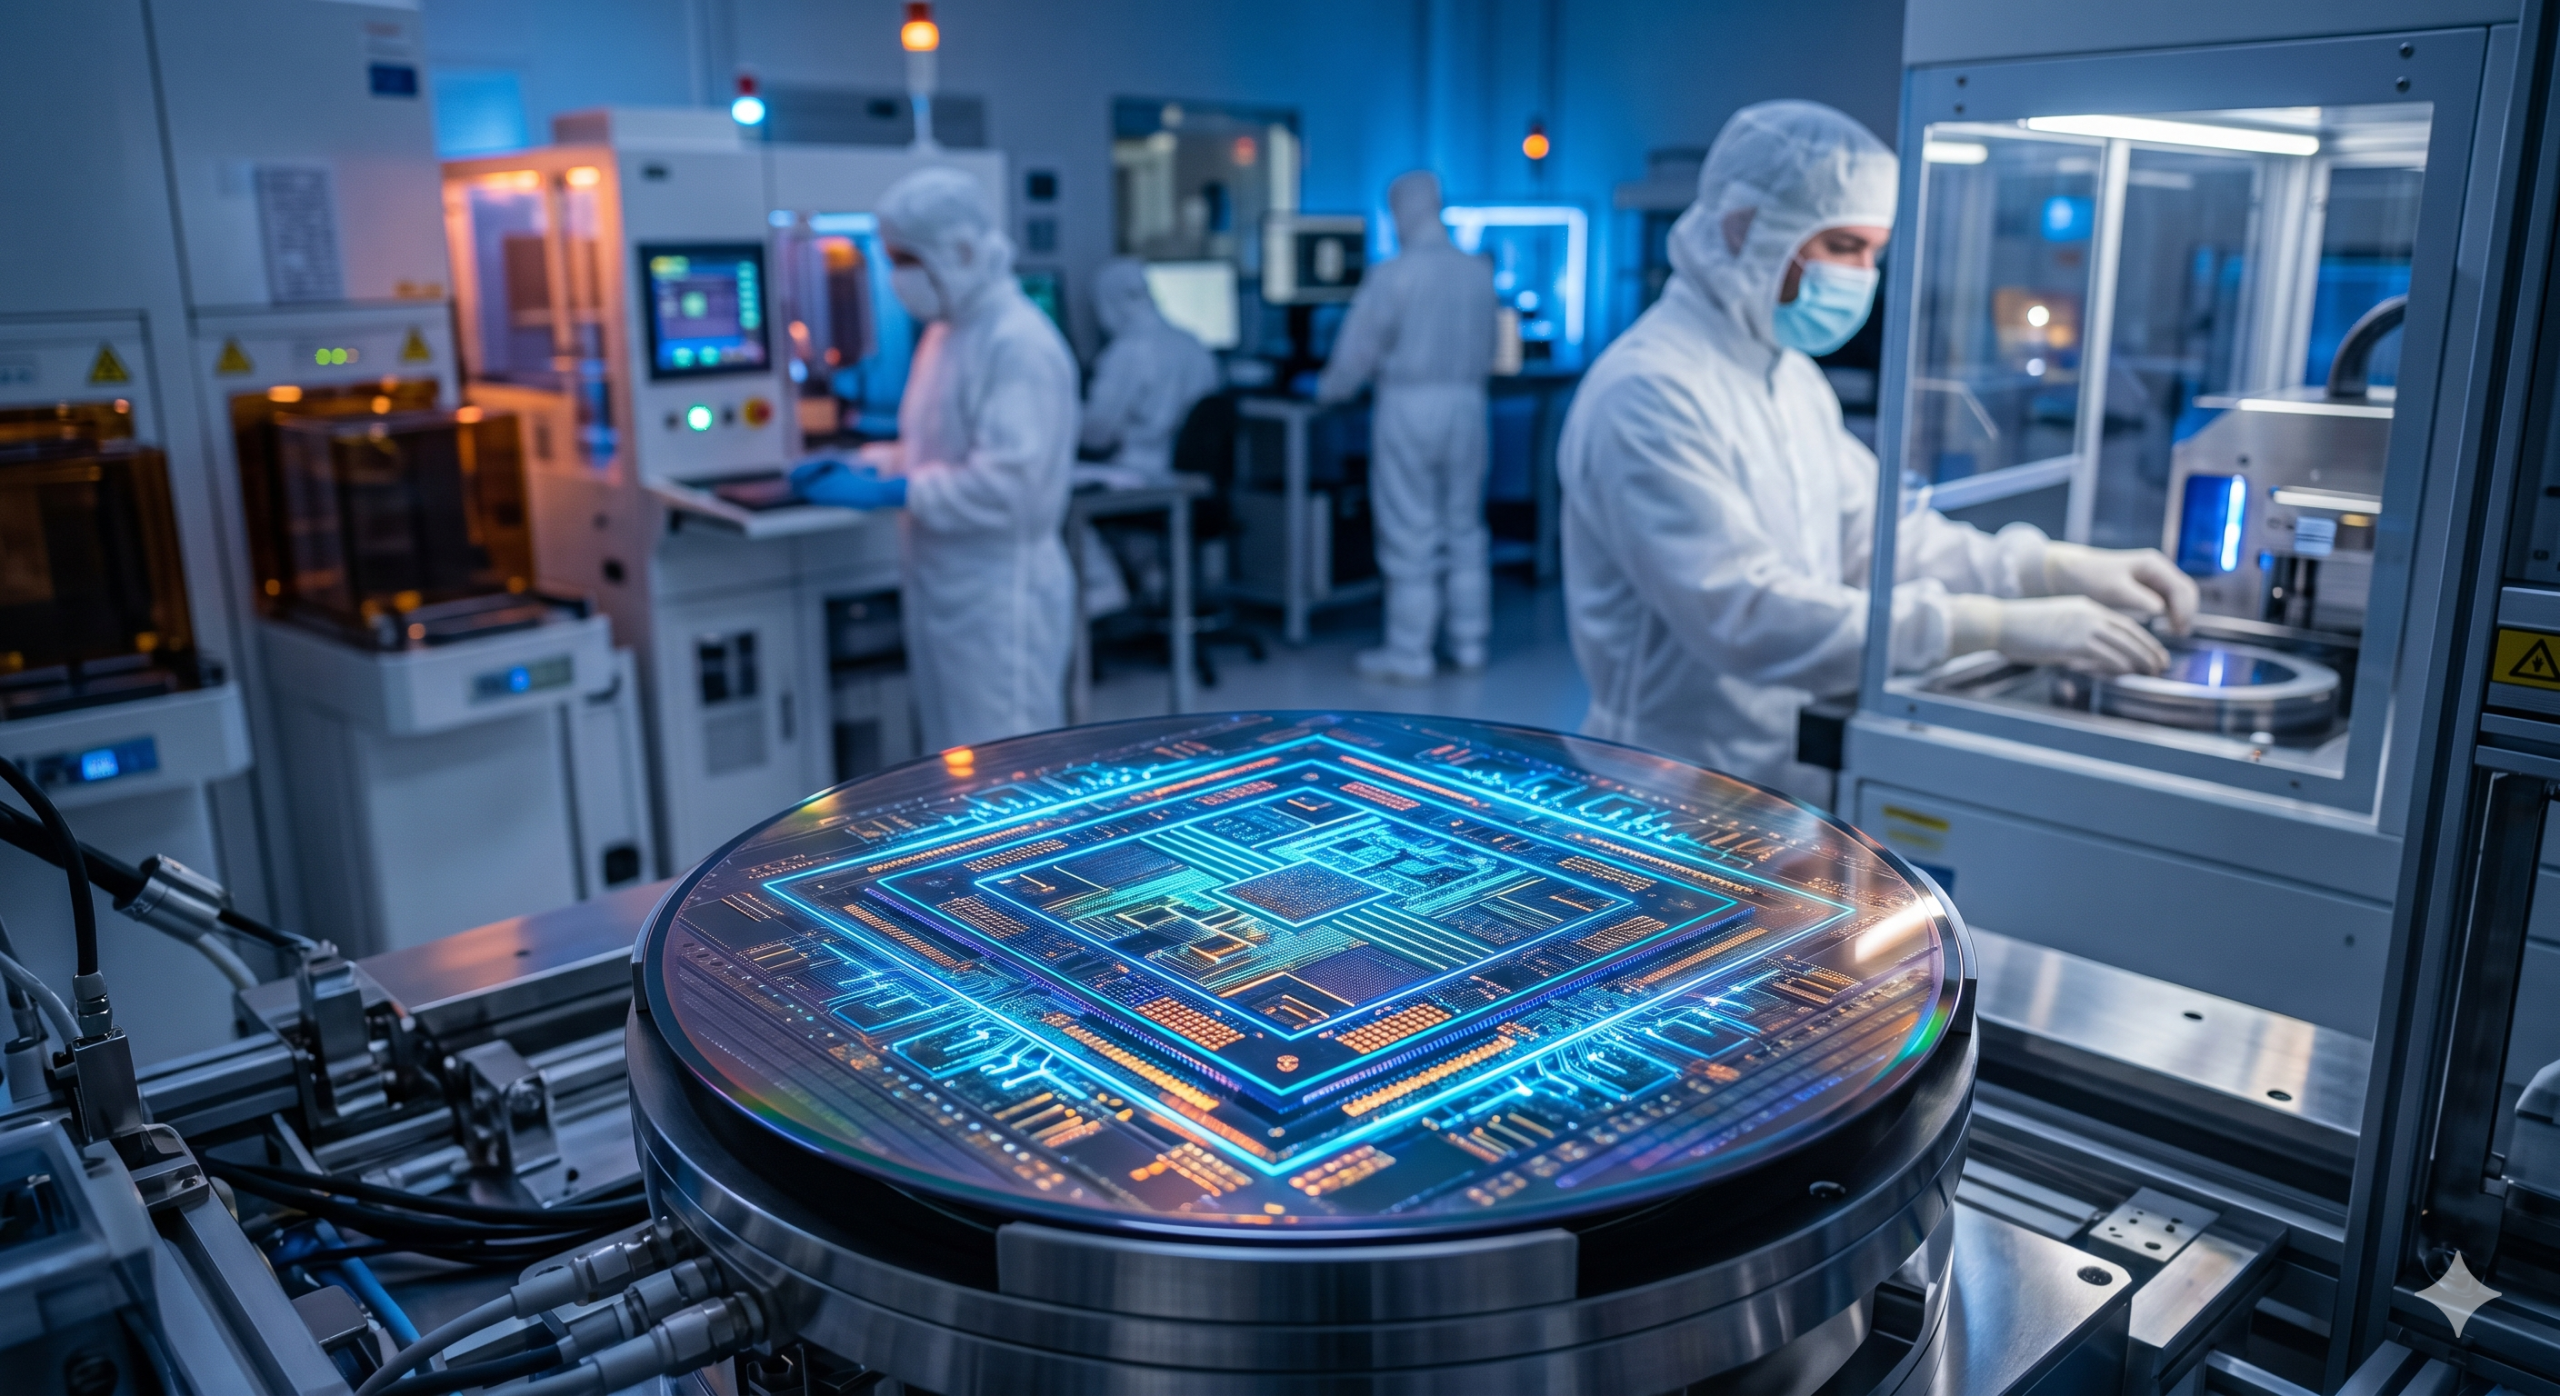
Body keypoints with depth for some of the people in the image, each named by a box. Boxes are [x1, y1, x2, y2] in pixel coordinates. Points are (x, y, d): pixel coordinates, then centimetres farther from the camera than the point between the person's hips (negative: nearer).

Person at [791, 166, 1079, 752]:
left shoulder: (1020, 344, -17)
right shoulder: (946, 334, 13)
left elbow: (1009, 484, -25)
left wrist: (890, 492, -21)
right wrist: (864, 463, 7)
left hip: (1000, 595, -9)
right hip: (945, 589, 10)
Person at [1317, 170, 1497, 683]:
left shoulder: (1392, 273, -12)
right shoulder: (1479, 272, 2)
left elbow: (1358, 346, -6)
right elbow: (1486, 351, 8)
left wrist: (1329, 389, 12)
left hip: (1409, 407, -5)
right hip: (1467, 403, 5)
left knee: (1409, 535, 1)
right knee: (1464, 530, 13)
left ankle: (1409, 655, 7)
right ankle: (1469, 644, 20)